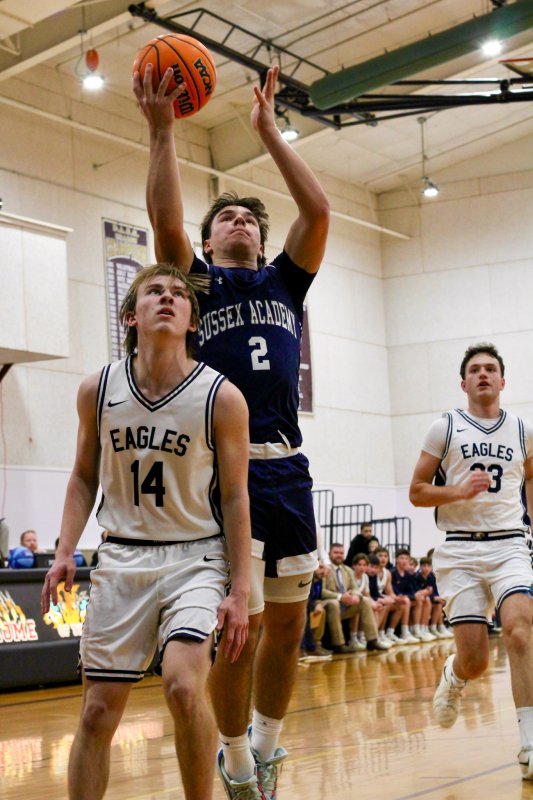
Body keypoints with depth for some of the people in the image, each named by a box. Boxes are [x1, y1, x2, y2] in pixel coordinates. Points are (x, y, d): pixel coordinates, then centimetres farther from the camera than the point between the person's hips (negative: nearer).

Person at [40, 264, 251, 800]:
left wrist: (239, 593, -8)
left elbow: (235, 498, -5)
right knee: (98, 710, 3)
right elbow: (84, 478, 12)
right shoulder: (98, 390, 0)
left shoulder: (222, 397, -9)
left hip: (194, 556, -3)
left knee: (183, 685, -23)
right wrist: (65, 551, -1)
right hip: (122, 556, 3)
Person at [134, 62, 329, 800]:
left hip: (286, 468, 4)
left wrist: (269, 131, 11)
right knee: (241, 621, -9)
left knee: (288, 622, 9)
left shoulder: (284, 282, 20)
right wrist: (162, 129, -8)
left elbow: (319, 210, 8)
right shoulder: (197, 280, 11)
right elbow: (166, 219, -7)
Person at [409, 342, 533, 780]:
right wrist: (459, 491, -13)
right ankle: (453, 677, 35)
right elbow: (417, 491, 5)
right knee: (475, 660, -4)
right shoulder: (445, 428, 4)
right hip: (461, 550, -1)